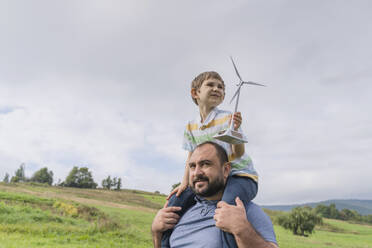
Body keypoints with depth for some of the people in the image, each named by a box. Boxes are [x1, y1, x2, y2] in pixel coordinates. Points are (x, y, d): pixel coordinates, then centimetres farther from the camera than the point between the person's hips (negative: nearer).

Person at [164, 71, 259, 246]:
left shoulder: (227, 118, -9)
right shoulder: (191, 127, 6)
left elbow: (238, 154, -14)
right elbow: (192, 157, 12)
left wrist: (235, 130, -31)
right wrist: (185, 182, 0)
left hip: (240, 174, -5)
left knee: (228, 203, -38)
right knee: (175, 201, -8)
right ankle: (165, 243, 8)